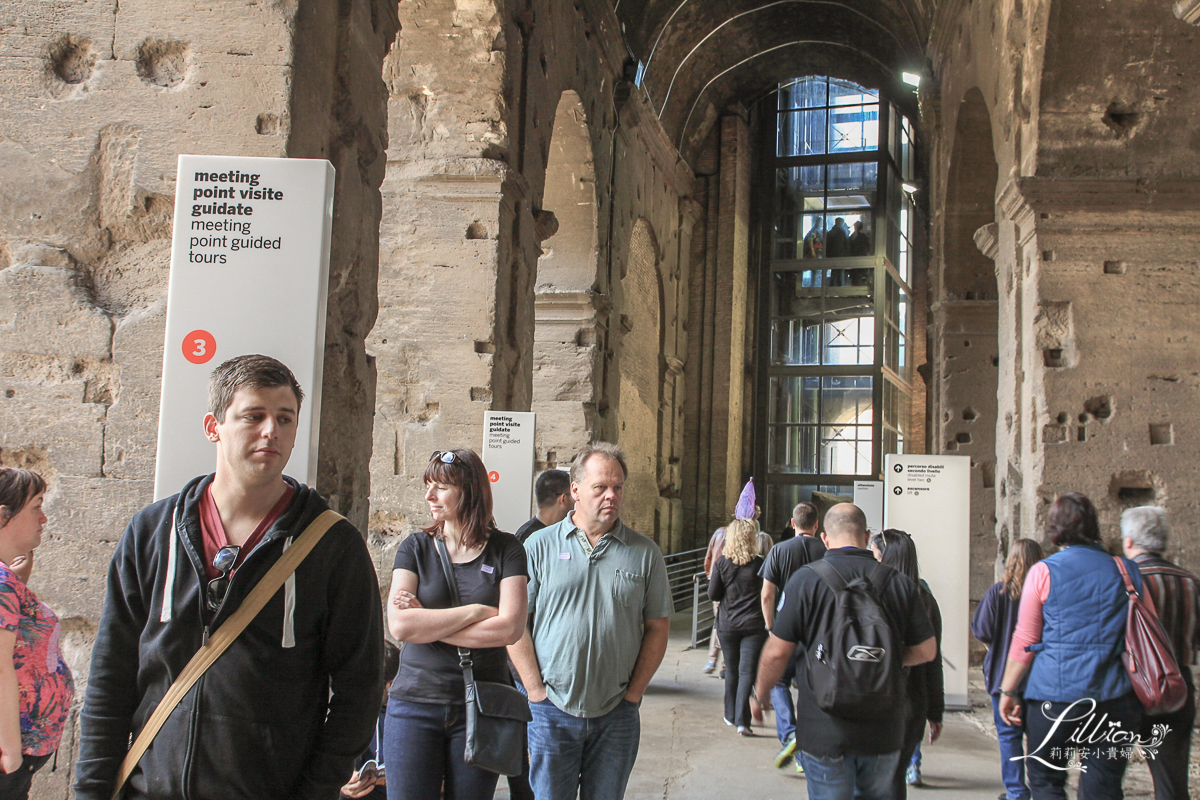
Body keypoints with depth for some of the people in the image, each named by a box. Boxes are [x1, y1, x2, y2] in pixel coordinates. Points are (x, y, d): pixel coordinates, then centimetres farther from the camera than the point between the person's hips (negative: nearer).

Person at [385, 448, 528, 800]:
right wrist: (476, 611, -12)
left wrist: (427, 624, -9)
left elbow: (510, 628, -12)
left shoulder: (505, 549, 1)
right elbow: (399, 625, -10)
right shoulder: (416, 548, 4)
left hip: (481, 706, -1)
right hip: (415, 704, 1)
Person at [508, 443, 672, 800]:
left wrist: (633, 693, -1)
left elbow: (657, 627, 5)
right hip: (552, 711, -1)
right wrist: (536, 690, -6)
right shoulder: (540, 546, -1)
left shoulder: (645, 553, 3)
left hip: (617, 716, 1)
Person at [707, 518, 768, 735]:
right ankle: (742, 721, -10)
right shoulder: (759, 563, -8)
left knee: (732, 671, 16)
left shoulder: (722, 562, -5)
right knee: (747, 672, -1)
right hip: (754, 625, -2)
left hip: (727, 625, 2)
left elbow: (713, 594, -2)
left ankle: (731, 716, 27)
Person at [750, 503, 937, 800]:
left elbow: (777, 652, -9)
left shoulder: (806, 579, -10)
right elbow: (926, 650, 5)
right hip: (883, 730, 3)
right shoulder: (899, 583, -1)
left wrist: (759, 695, 8)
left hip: (824, 730, -3)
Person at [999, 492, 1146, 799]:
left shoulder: (1044, 571, -4)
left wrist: (1008, 690, 6)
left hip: (1054, 693, -3)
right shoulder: (1128, 572, 6)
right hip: (1115, 698, 3)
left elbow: (1025, 640, -3)